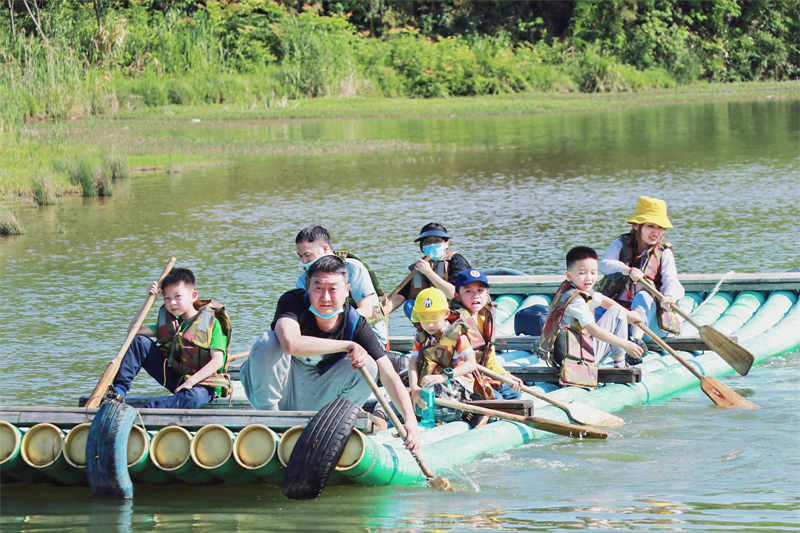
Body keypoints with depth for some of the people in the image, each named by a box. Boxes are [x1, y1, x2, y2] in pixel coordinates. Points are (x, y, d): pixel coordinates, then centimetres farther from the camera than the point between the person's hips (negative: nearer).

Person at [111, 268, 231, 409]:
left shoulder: (211, 322, -8)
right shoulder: (168, 322, 11)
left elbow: (218, 361, -17)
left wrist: (190, 382, -26)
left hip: (201, 383, -6)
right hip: (174, 378, 6)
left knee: (194, 397, -44)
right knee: (139, 341, -5)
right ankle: (119, 390, -14)